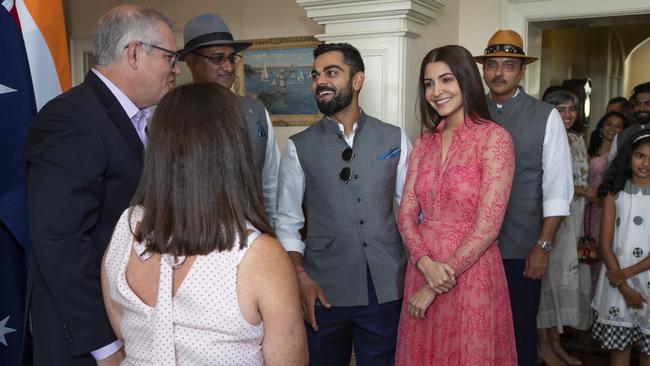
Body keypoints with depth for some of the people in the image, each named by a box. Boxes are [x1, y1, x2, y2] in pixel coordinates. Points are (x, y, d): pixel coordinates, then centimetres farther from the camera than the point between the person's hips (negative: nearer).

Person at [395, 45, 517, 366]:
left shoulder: (494, 138, -10)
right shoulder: (424, 142, 6)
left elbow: (486, 228, -15)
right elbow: (406, 214, 3)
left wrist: (433, 288, -13)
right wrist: (426, 263, -15)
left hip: (471, 274, -5)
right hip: (423, 271, 5)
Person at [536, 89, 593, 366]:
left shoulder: (578, 140, 15)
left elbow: (583, 181, 18)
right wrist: (583, 191, -11)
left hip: (574, 220, 7)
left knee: (568, 275, 9)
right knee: (550, 275, -2)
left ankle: (555, 342, 21)